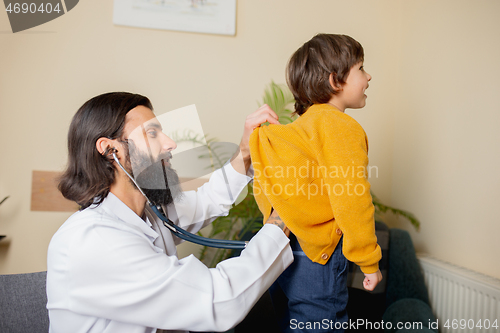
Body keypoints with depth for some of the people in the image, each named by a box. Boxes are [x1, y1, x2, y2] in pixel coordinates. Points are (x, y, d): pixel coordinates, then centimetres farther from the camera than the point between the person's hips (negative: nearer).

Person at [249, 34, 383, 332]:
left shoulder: (300, 126, 12)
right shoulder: (342, 128, -15)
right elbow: (351, 201, -22)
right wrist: (370, 262, -12)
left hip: (281, 257, 9)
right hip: (317, 262, -9)